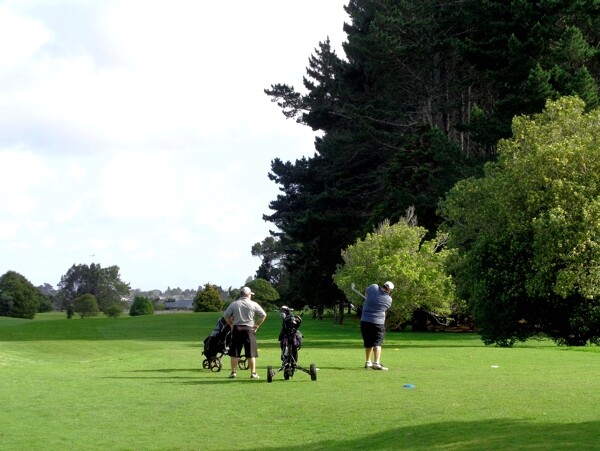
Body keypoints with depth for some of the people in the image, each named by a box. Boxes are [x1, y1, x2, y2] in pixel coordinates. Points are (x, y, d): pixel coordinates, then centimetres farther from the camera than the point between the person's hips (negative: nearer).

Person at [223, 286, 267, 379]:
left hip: (236, 329, 1)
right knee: (251, 353, 3)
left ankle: (233, 372, 7)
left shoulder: (234, 304, 4)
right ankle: (253, 373, 3)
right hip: (249, 329, -1)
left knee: (234, 353, 7)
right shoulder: (253, 304, 0)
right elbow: (263, 315, 0)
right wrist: (257, 325, 7)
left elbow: (226, 316, 6)